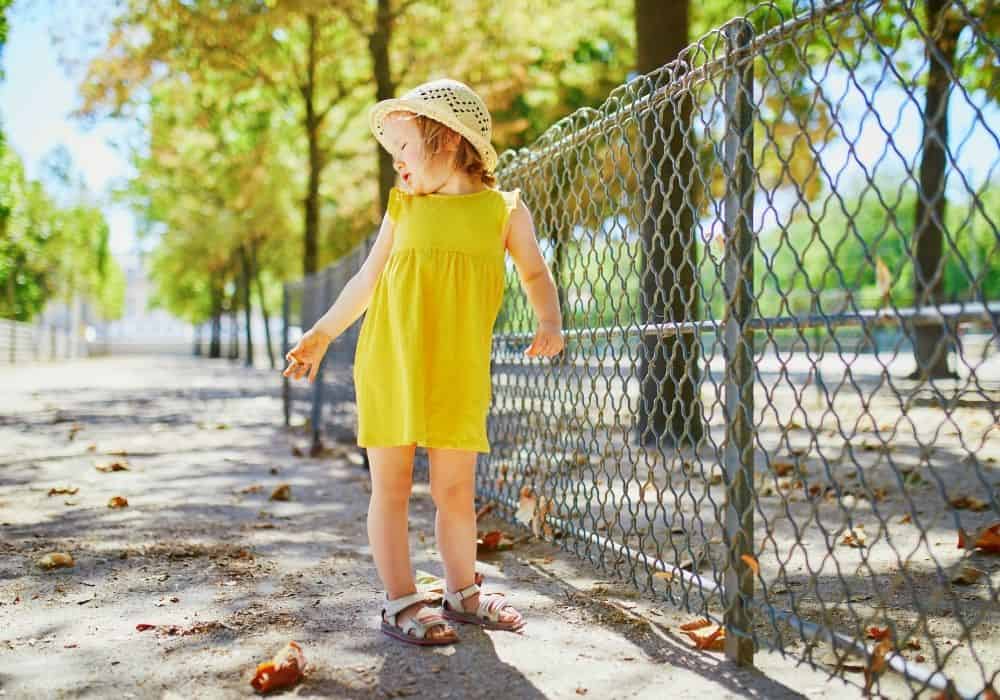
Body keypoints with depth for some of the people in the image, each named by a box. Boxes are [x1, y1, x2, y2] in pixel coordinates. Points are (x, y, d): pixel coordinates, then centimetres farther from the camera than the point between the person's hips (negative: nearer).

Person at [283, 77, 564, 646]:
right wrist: (321, 335, 20)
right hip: (389, 368, 1)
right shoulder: (404, 207, 8)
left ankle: (463, 591, 25)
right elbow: (366, 280, 16)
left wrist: (550, 322, -3)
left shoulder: (504, 209, 4)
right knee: (391, 487, 3)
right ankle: (401, 600, 13)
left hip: (459, 376, -1)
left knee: (456, 489, 7)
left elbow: (535, 273, 15)